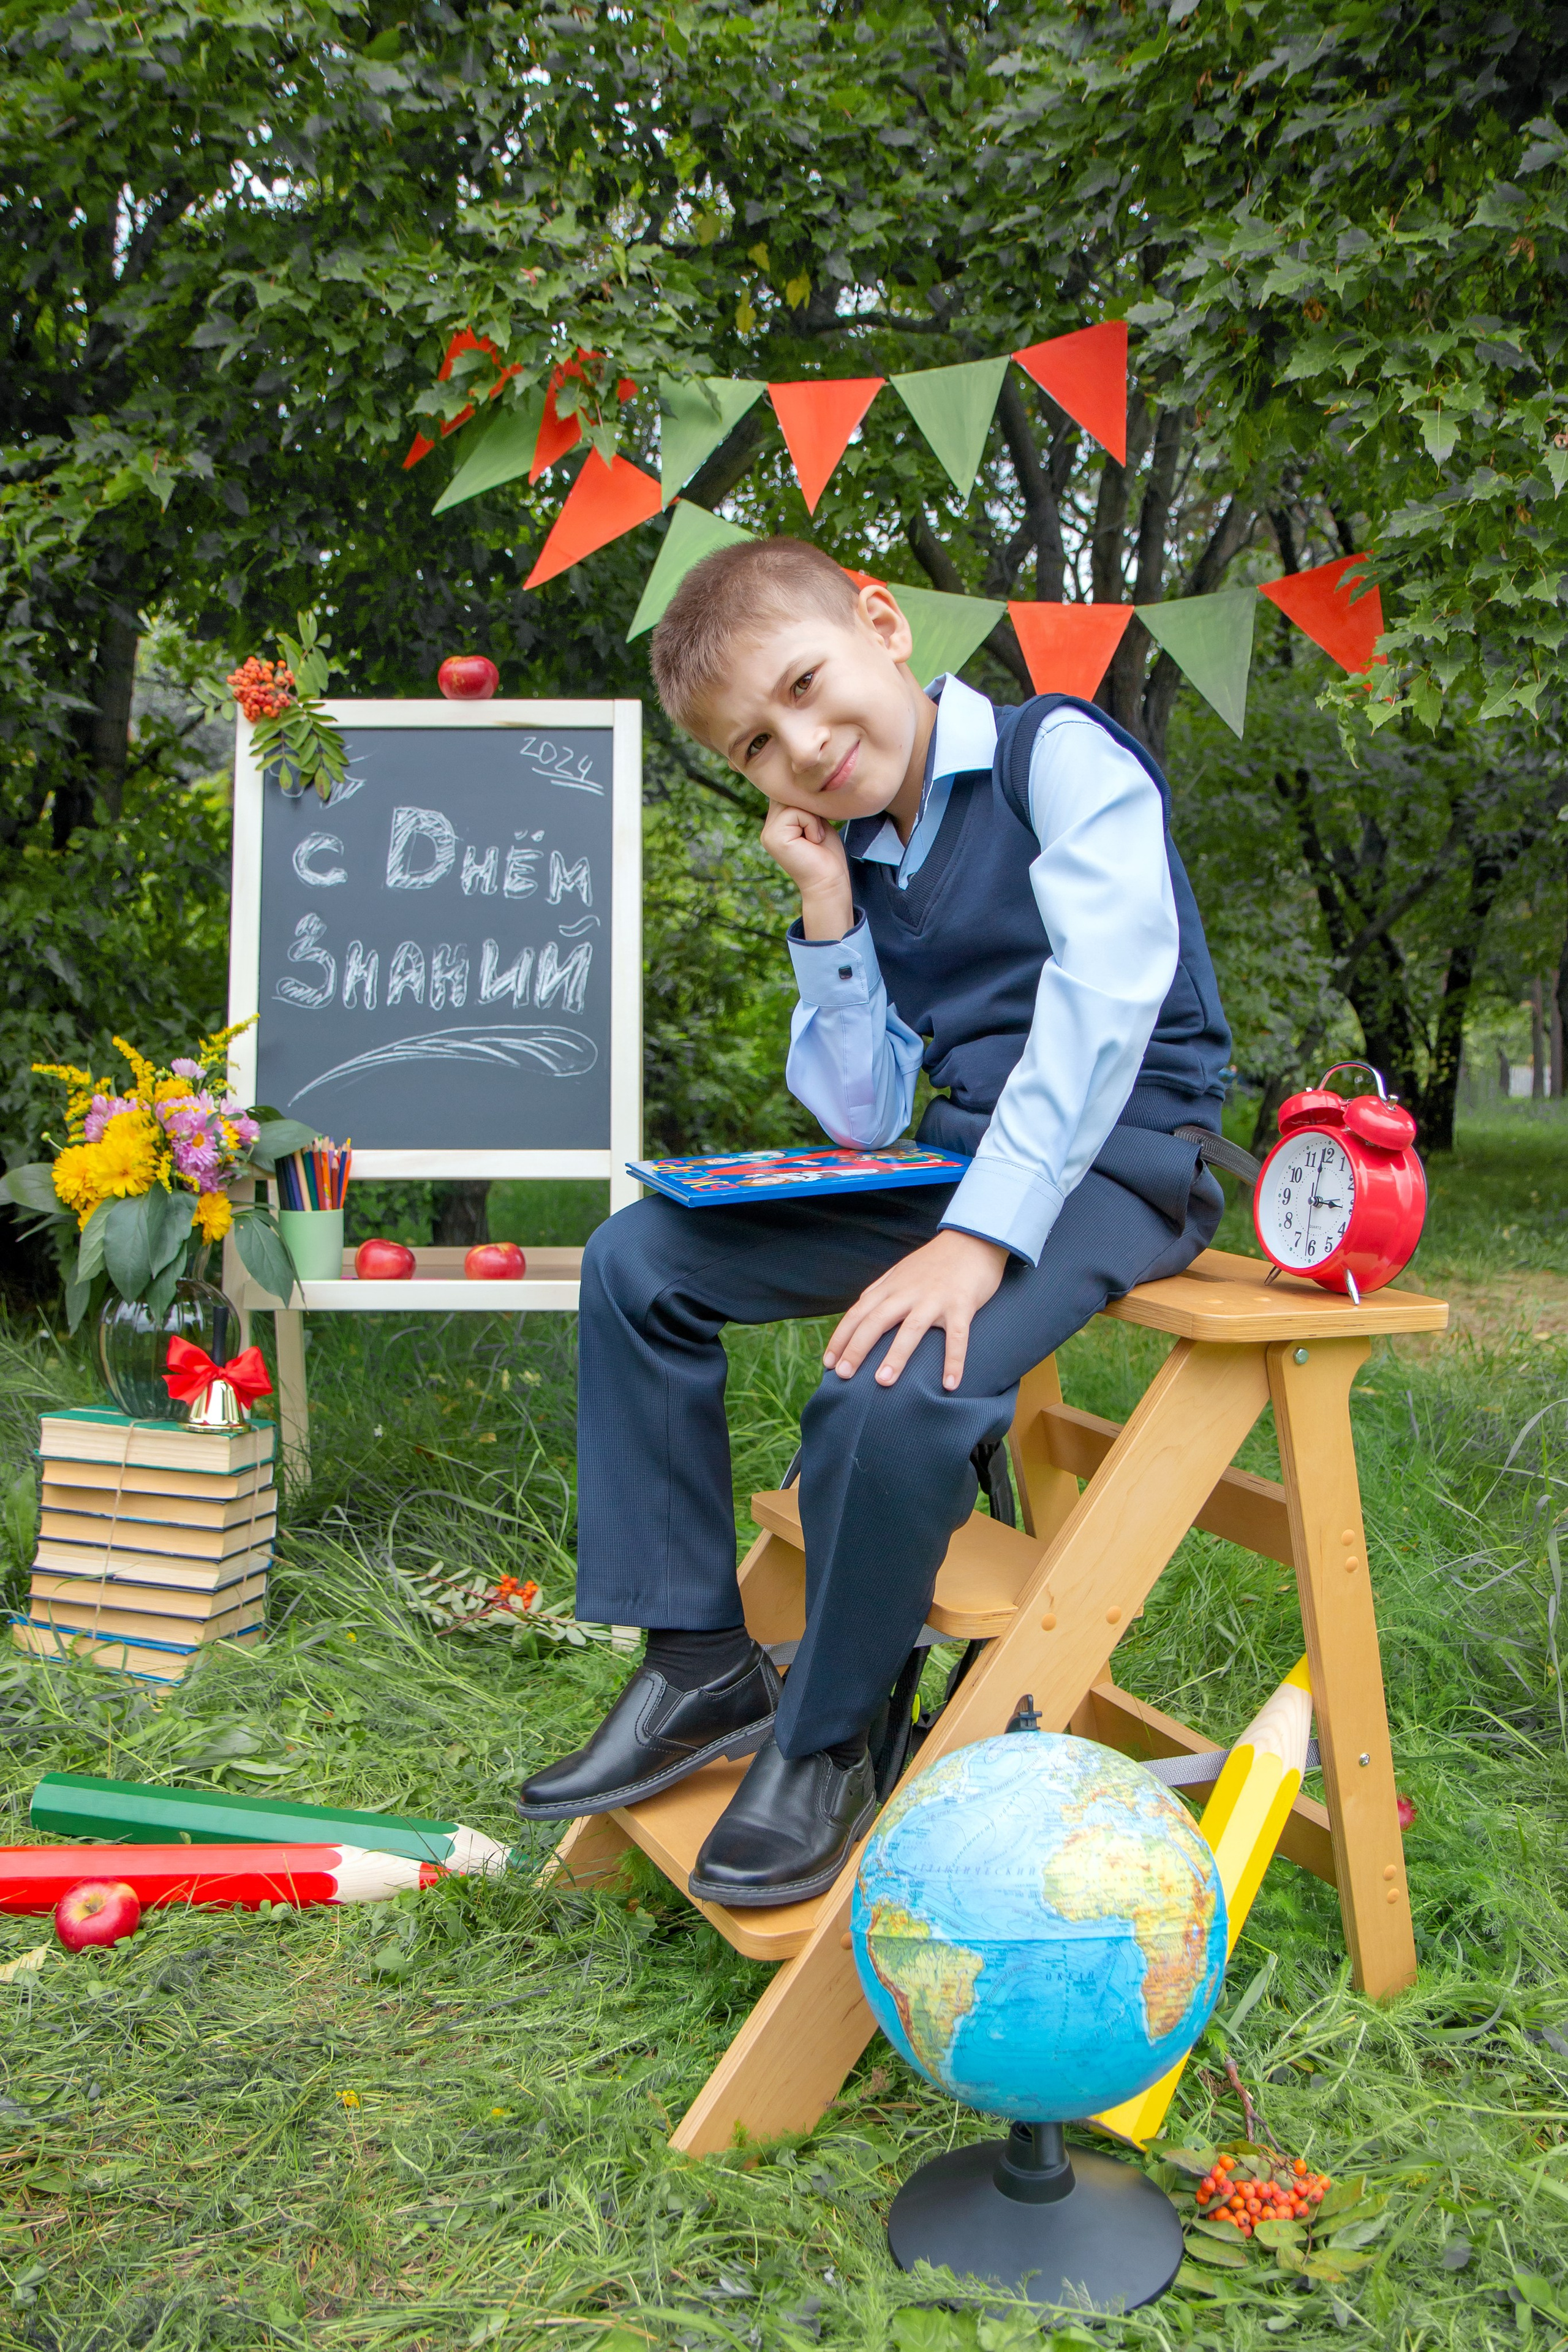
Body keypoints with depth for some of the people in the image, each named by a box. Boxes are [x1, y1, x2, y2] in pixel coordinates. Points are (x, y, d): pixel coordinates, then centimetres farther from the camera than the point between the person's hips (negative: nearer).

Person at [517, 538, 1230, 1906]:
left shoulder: (1058, 753, -8)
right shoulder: (863, 862, 11)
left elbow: (1108, 986, -24)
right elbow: (864, 1118, 7)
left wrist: (981, 1235, -32)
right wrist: (828, 914, -1)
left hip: (1115, 1163, -7)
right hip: (956, 1163, 8)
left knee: (892, 1396, -34)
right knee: (638, 1262, 0)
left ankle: (826, 1744, -7)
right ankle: (701, 1665, 4)